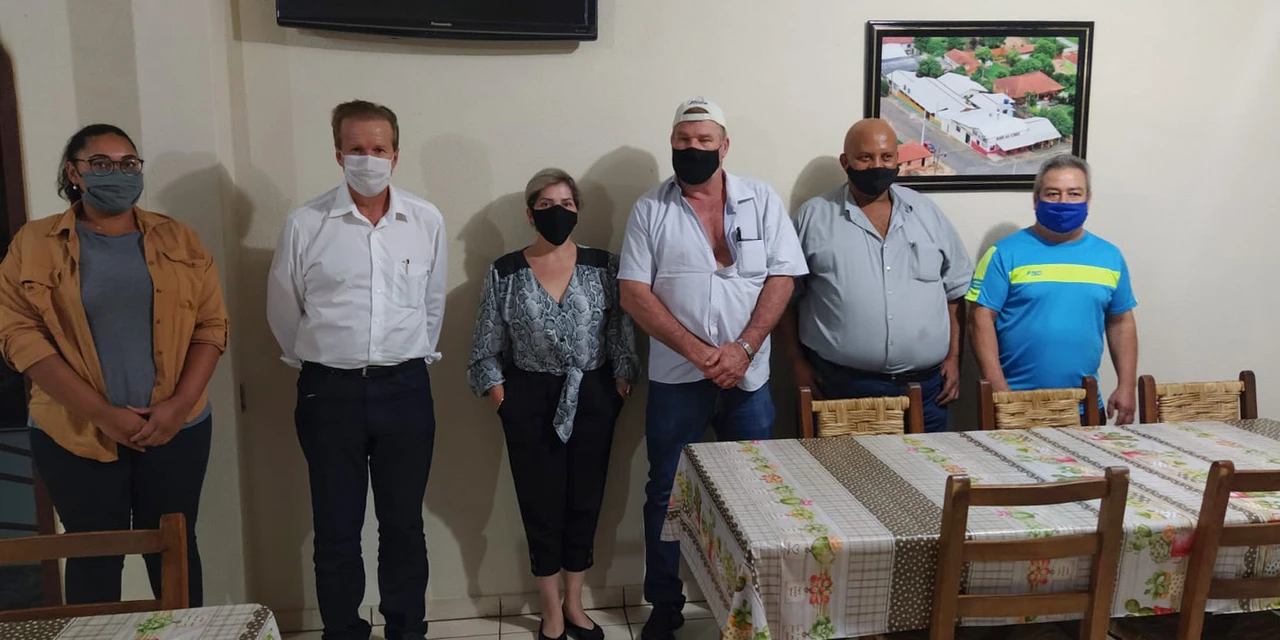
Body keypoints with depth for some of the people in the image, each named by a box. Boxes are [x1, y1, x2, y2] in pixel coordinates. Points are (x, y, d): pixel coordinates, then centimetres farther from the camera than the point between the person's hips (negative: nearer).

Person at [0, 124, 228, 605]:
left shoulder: (177, 239, 6)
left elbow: (212, 323, 2)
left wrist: (179, 404, -11)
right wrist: (101, 413, -14)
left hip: (177, 429, 1)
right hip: (76, 434, -1)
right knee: (94, 559, 8)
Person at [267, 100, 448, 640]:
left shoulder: (427, 221, 0)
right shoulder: (305, 224, -5)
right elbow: (283, 311, 6)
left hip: (405, 390, 1)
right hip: (330, 392, -1)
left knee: (404, 525, 13)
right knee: (336, 531, 9)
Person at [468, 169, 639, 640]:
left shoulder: (603, 266, 0)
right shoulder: (505, 273, -2)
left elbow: (623, 337, 1)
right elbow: (488, 349, 1)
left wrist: (619, 391, -4)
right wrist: (504, 403, -4)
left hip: (592, 399, 1)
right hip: (531, 401, -1)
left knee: (585, 499, 9)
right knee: (541, 503, 5)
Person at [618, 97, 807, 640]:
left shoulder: (762, 201, 2)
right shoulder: (649, 209, 0)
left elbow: (781, 278, -2)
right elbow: (633, 293, -7)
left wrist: (742, 349, -15)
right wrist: (698, 351, -15)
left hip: (748, 375, 1)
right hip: (675, 378, 0)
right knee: (665, 492, 8)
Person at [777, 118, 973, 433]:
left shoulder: (928, 213, 9)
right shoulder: (813, 216, 1)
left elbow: (956, 289, 14)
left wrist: (953, 358, 8)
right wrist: (798, 364, -2)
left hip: (925, 386, 3)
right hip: (841, 385, -2)